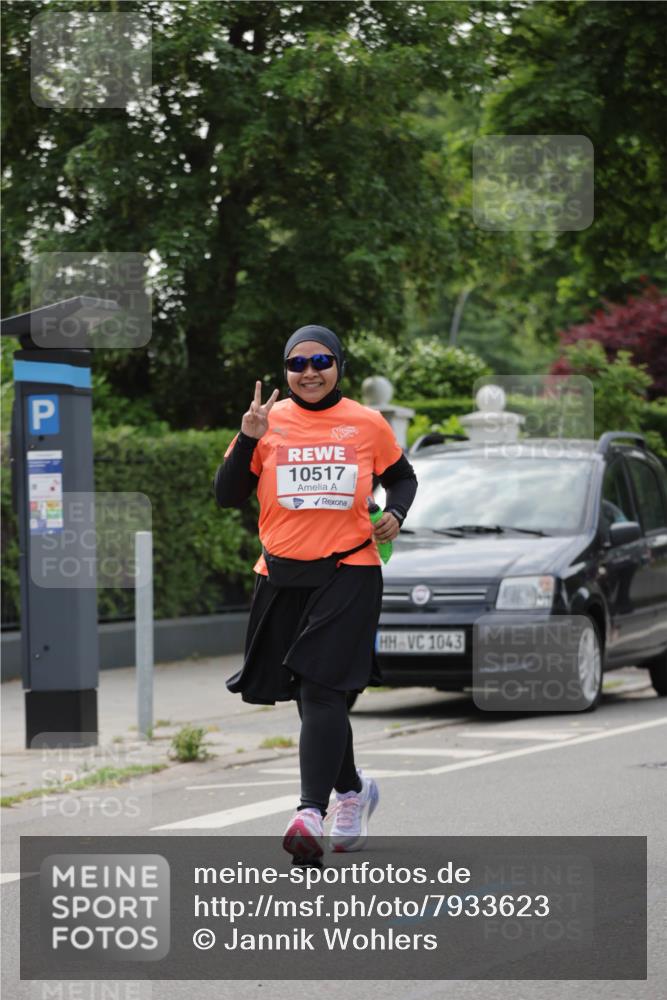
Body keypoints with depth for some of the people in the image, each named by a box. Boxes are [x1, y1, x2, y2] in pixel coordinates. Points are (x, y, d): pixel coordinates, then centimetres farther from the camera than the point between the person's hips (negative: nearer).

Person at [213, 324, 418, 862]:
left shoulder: (367, 424, 2)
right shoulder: (270, 421, 3)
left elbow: (403, 478, 18)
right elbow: (227, 496, 1)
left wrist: (395, 514, -3)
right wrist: (248, 439, -13)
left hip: (349, 573, -3)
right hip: (283, 576, 3)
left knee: (321, 690, -17)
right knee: (312, 697, 13)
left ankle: (313, 812, -24)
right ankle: (352, 789, 38)